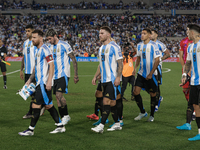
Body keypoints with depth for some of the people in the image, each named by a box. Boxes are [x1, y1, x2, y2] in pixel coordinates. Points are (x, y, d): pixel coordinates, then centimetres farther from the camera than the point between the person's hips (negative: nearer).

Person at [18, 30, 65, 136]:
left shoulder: (45, 50, -12)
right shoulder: (38, 50, 17)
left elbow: (51, 65, -18)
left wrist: (49, 81, -23)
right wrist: (30, 79, 23)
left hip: (43, 83, -10)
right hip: (39, 83, 10)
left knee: (36, 105, -7)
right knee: (49, 105, 12)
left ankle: (31, 130, -1)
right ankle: (60, 126, 17)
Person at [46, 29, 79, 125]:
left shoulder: (64, 45, -8)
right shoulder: (50, 47, 13)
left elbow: (74, 60, -6)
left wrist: (76, 75, -9)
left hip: (63, 74, -7)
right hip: (55, 76, 7)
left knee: (59, 94, -19)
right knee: (57, 97, 5)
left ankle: (66, 115, -5)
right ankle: (63, 118, 12)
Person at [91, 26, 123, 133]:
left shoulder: (114, 47, -8)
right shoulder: (101, 48, 16)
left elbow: (120, 64, -10)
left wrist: (118, 77, -18)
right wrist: (95, 76, 17)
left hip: (112, 80, -8)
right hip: (104, 80, 8)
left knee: (107, 101, -12)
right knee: (111, 102, 11)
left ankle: (101, 125, -15)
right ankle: (117, 124, 19)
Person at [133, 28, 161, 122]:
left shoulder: (153, 45, -12)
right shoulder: (139, 45, 6)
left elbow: (157, 60, -13)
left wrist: (151, 74, -16)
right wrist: (135, 68, 5)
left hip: (151, 75, -5)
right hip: (141, 73, 5)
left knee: (152, 94, 3)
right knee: (136, 92, -4)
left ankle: (152, 115, 18)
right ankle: (142, 112, 13)